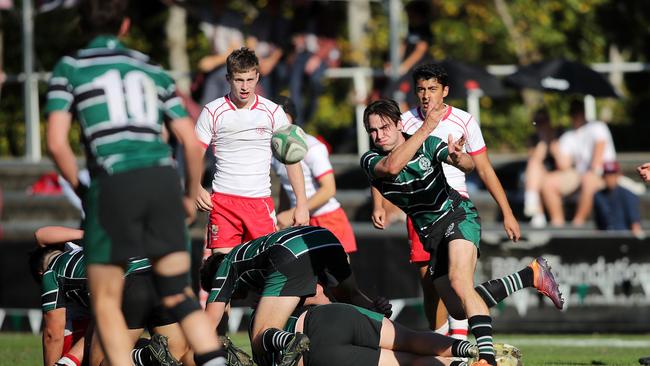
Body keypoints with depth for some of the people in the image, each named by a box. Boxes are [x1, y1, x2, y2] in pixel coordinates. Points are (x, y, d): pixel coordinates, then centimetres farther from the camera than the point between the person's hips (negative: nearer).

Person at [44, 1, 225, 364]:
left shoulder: (70, 68, 9)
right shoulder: (152, 70, 20)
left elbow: (57, 143, -2)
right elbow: (192, 143, 16)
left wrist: (82, 190, 12)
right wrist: (191, 196, 29)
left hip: (115, 183, -4)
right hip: (163, 178, 4)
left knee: (106, 301, 8)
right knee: (179, 295, 10)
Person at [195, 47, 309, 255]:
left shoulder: (273, 112, 5)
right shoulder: (212, 112, 2)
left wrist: (301, 204, 1)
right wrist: (197, 189, -16)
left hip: (260, 201, 1)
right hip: (223, 200, -1)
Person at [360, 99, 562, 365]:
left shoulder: (427, 144, -11)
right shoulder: (370, 160, -10)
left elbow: (469, 166, -21)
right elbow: (391, 167, -34)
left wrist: (458, 158, -47)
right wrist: (425, 128, -42)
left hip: (458, 215, -5)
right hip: (431, 233, 5)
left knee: (459, 282, -31)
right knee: (458, 310, 8)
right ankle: (532, 275, 26)